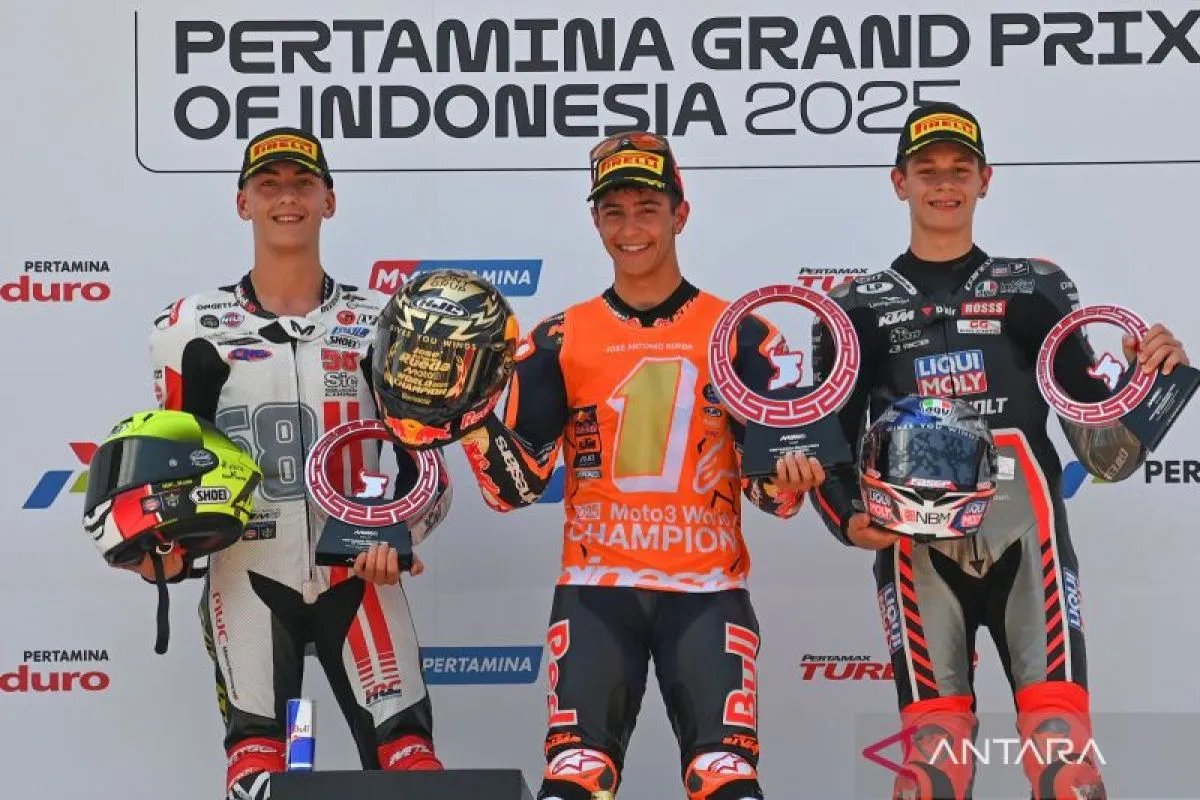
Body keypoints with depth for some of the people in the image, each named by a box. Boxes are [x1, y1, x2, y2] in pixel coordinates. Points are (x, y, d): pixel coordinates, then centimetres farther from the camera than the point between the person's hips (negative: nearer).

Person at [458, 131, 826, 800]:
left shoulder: (742, 336, 4)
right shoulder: (559, 340, 6)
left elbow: (771, 485, 3)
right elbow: (519, 484, 1)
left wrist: (789, 477, -20)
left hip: (708, 587, 0)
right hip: (596, 587, 1)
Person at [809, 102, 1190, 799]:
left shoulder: (1037, 289, 14)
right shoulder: (857, 308, 14)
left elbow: (1105, 452, 11)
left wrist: (1150, 379, -6)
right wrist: (851, 521, -4)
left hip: (1027, 540, 0)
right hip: (918, 551, 0)